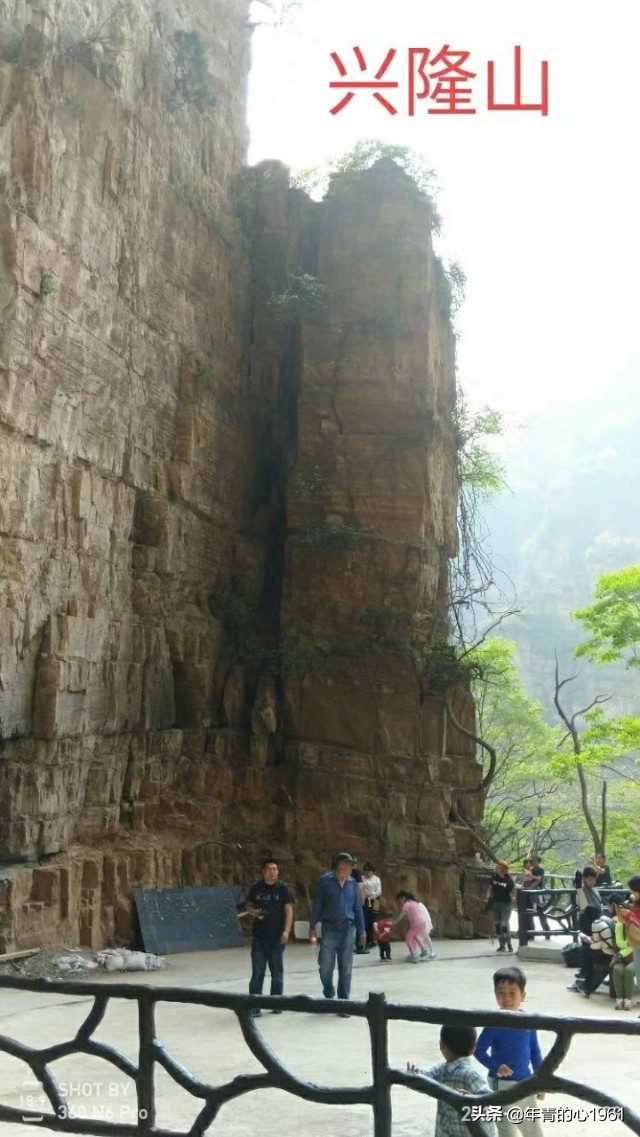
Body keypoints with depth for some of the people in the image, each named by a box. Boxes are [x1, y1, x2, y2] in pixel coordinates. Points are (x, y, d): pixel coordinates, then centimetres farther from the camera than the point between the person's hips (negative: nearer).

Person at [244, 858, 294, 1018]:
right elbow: (248, 905, 15)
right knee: (257, 972, 0)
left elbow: (289, 910, -5)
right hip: (259, 936, 1)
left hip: (277, 937, -1)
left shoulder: (283, 888, -2)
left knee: (277, 972, 9)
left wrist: (286, 931, -15)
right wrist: (253, 911, -8)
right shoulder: (256, 888, 4)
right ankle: (254, 1007, 1)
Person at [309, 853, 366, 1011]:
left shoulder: (352, 883, 7)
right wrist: (312, 929, -5)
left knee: (345, 969, 4)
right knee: (326, 967, 0)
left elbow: (357, 908, 11)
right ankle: (329, 997, 24)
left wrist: (361, 931, 11)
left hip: (348, 929, 3)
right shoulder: (325, 881, -3)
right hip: (329, 928, -3)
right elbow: (317, 905, -3)